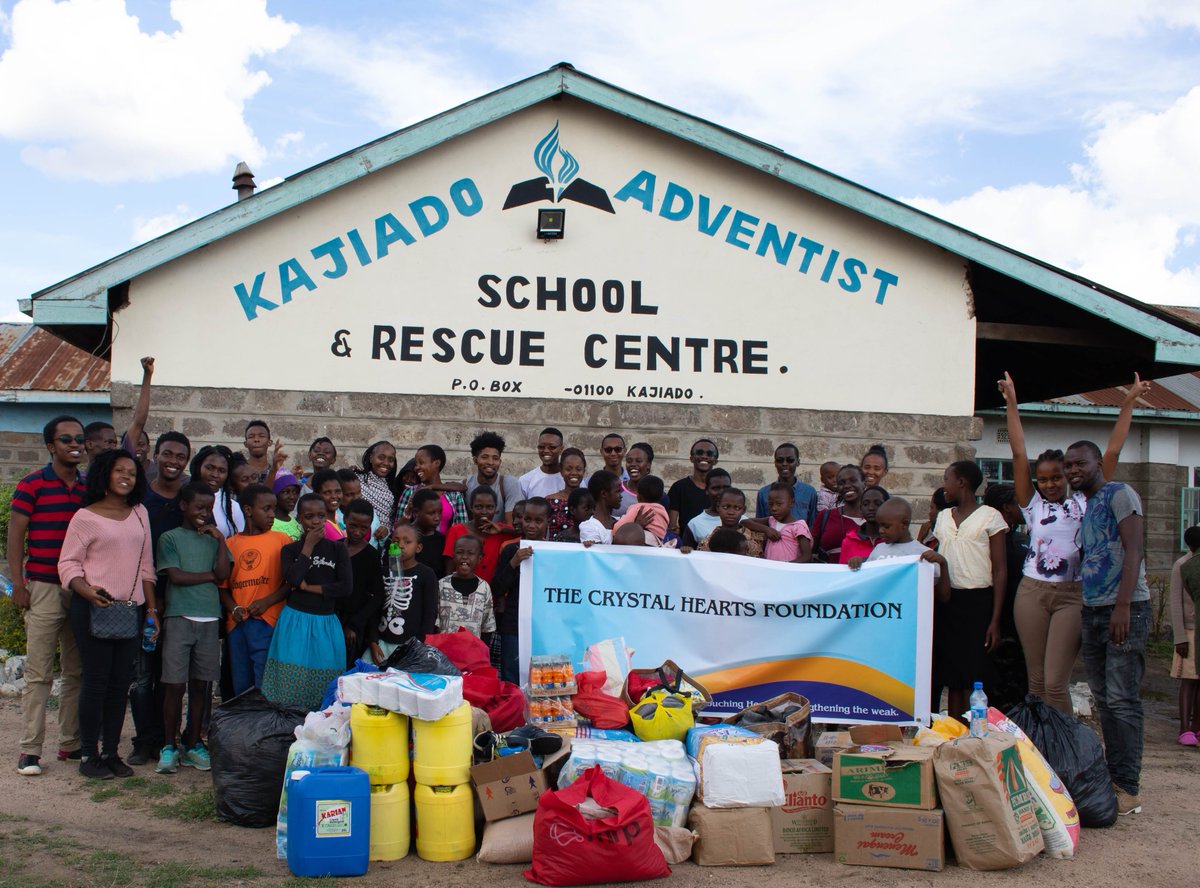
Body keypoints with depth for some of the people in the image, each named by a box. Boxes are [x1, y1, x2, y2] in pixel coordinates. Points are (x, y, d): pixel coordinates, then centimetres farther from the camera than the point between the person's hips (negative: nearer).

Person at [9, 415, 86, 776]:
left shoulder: (90, 488, 10)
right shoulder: (32, 485, -3)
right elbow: (15, 536, -3)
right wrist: (18, 585, -9)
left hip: (83, 589, 5)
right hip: (43, 587, -5)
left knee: (77, 671, 8)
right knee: (39, 673, -5)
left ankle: (71, 743, 17)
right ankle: (29, 750, 0)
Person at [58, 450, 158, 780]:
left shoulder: (140, 514, 13)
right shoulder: (85, 517, -2)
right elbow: (68, 563, -3)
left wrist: (151, 608, 12)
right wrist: (87, 591, -21)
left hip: (131, 608, 5)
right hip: (93, 607, -5)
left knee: (121, 683, 6)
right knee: (96, 681, -3)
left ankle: (110, 751, 15)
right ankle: (88, 755, 8)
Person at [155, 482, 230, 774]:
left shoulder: (214, 539, 13)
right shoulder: (171, 538, 3)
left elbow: (223, 573, -1)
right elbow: (175, 576, -8)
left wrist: (220, 539, -3)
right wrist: (208, 576, 0)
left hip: (209, 618, 4)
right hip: (179, 616, -4)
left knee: (201, 684, 7)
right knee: (174, 683, -3)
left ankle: (193, 744, 17)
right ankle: (170, 746, 7)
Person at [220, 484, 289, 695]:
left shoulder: (282, 540, 3)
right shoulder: (230, 544, 12)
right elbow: (223, 585, 14)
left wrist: (267, 601, -13)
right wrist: (233, 608, -3)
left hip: (267, 622, -3)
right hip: (237, 624, 3)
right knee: (240, 688, 10)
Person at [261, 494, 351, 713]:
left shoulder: (337, 548, 4)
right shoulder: (290, 550, 5)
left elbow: (346, 587, -7)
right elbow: (292, 578, -15)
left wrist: (308, 587, -9)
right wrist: (308, 546, -8)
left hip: (326, 623, 1)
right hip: (296, 621, 0)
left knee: (325, 690, 1)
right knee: (291, 684, -2)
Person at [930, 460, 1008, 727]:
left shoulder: (989, 516, -3)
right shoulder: (943, 517, 14)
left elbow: (1000, 569, -5)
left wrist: (995, 619, -10)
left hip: (977, 601, -5)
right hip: (946, 599, 5)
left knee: (973, 675, -5)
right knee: (952, 675, 7)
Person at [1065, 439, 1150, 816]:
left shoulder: (1119, 494, -5)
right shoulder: (1083, 507, 19)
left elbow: (1133, 550, -14)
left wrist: (1123, 606, -23)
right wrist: (1085, 609, 14)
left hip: (1125, 610, -8)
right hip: (1092, 611, 8)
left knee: (1122, 699, -10)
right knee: (1103, 700, 8)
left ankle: (1128, 788, -8)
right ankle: (1112, 777, 14)